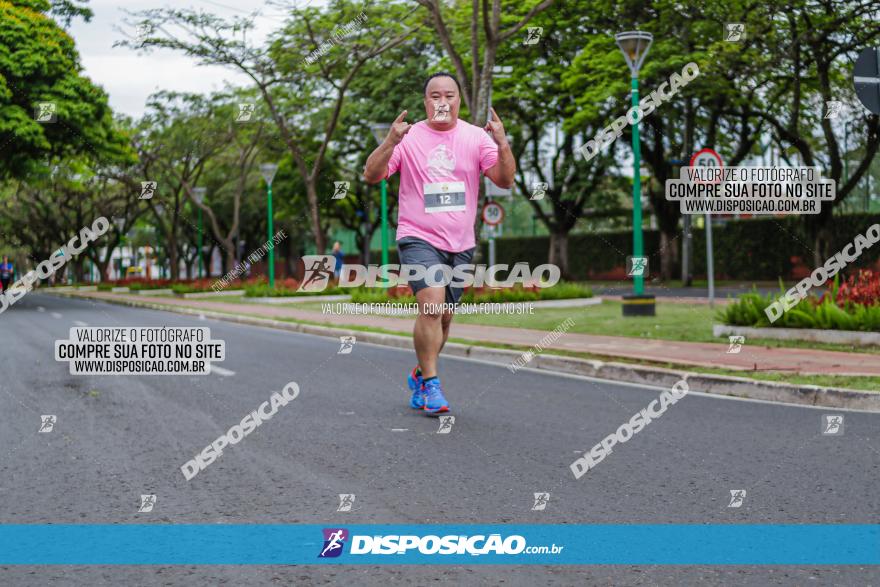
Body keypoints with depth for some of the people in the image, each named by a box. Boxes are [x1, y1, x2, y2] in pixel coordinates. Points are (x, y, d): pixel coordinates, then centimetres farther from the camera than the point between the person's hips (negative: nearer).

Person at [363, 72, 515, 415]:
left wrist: (502, 144, -20)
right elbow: (371, 175, -7)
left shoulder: (476, 137, 4)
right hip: (418, 238, -3)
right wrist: (390, 142, -23)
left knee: (444, 317, 9)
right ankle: (431, 385, -13)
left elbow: (505, 181, -3)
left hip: (460, 244, 3)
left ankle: (420, 376, 32)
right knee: (431, 304, -22)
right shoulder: (409, 138, -1)